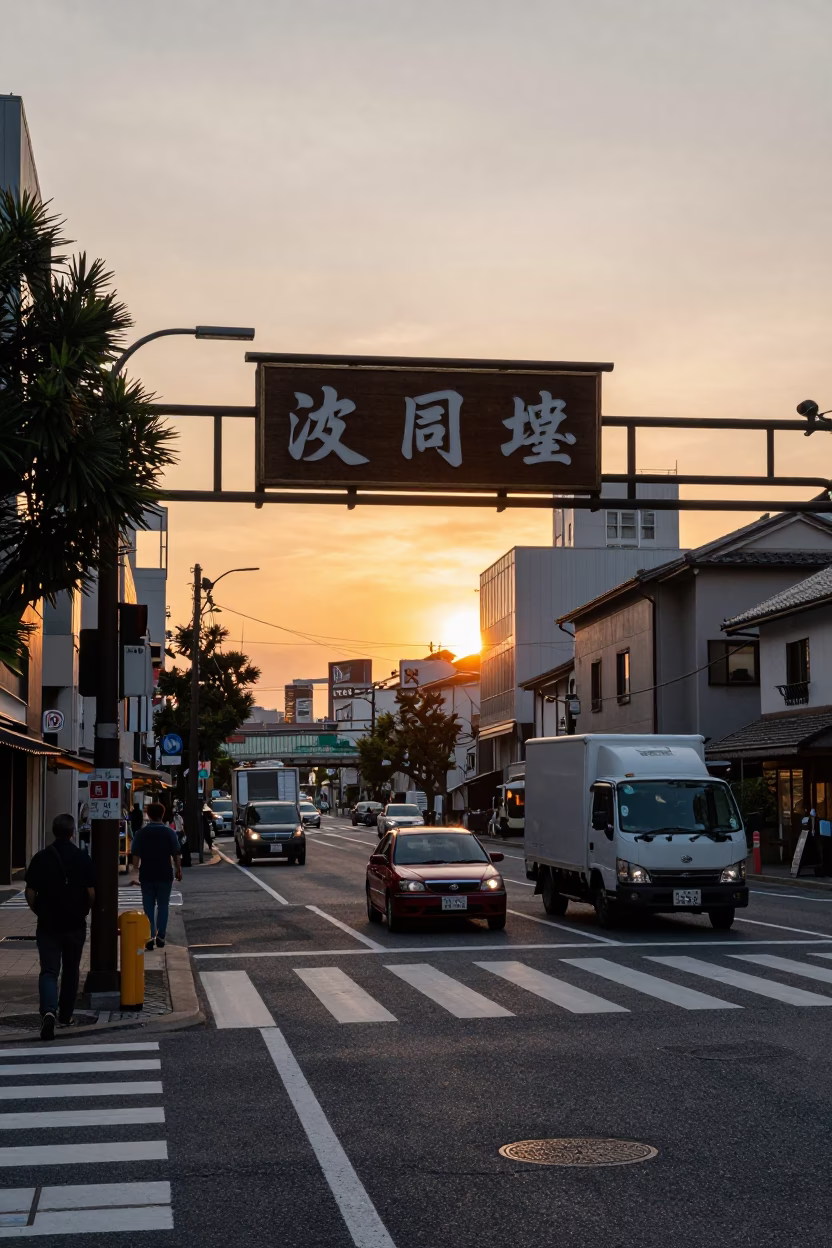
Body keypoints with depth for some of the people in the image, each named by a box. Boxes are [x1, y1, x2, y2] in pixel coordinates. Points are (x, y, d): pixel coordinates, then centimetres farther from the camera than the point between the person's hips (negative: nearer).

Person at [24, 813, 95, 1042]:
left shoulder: (41, 858, -4)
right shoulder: (82, 858, -6)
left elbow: (30, 893, -2)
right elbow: (91, 893, -5)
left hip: (48, 924, 0)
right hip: (75, 924, 0)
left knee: (48, 971, -1)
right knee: (70, 971, 16)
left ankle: (48, 1011, -24)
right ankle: (66, 1016, 23)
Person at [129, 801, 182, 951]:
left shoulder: (141, 833, -2)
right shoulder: (170, 832, -3)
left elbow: (136, 855, -4)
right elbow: (176, 854, -3)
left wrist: (135, 870, 3)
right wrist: (178, 870, 8)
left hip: (147, 875, 0)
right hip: (165, 875, 0)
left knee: (148, 907, 7)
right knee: (163, 906, 10)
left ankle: (150, 937, 0)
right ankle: (160, 936, 7)